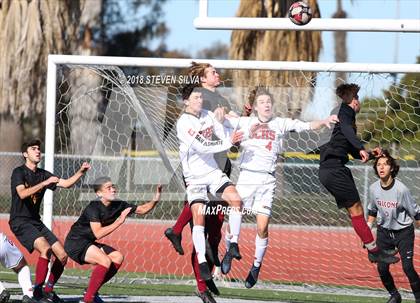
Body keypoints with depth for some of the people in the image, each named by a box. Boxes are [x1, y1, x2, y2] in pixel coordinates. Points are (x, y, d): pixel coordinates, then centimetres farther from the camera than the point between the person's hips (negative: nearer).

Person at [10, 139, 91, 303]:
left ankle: (49, 290, 12)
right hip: (20, 222, -7)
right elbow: (22, 193, -23)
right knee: (46, 249, -29)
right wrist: (45, 183, -26)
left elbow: (66, 183, 8)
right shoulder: (19, 172, -6)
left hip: (36, 222, 7)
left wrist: (81, 172, -7)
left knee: (62, 255, -2)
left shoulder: (43, 174, 13)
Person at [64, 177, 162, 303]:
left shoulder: (118, 205, 1)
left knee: (117, 257, 1)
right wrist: (119, 221, -28)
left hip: (87, 243, 9)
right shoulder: (94, 208, -21)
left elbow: (142, 209, 9)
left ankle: (91, 291, 6)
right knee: (105, 261, -24)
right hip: (75, 242, -9)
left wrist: (155, 199, -9)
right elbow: (98, 234, -30)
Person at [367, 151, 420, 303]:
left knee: (407, 267, -14)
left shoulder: (401, 189, -21)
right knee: (382, 269, 1)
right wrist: (367, 228, 8)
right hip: (384, 232, 4)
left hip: (403, 232, -4)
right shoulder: (373, 188, -7)